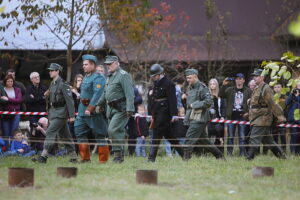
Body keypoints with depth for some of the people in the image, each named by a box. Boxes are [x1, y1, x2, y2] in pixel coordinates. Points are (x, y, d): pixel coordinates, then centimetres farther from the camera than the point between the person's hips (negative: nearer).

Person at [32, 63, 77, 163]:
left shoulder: (63, 84, -13)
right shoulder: (52, 84, 14)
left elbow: (69, 100, -16)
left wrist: (72, 115, -19)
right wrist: (47, 95, 8)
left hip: (60, 113, -10)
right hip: (53, 112, 10)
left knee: (50, 132, -16)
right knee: (64, 135, 13)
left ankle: (44, 156, -19)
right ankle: (73, 157, 19)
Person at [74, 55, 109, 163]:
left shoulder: (98, 78, -14)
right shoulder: (86, 77, 17)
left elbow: (97, 95, -23)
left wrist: (90, 108, -28)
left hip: (94, 110, -10)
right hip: (83, 109, 10)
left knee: (99, 134, -4)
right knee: (79, 132, 8)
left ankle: (103, 160, 0)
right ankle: (85, 158, 14)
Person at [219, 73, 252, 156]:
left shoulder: (248, 91, 7)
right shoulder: (230, 90, 10)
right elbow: (221, 95, -2)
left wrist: (248, 112, -7)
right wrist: (223, 85, -14)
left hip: (242, 116, -1)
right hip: (231, 116, 1)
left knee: (242, 137, -1)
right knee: (230, 136, 3)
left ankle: (242, 153, 3)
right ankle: (229, 153, 7)